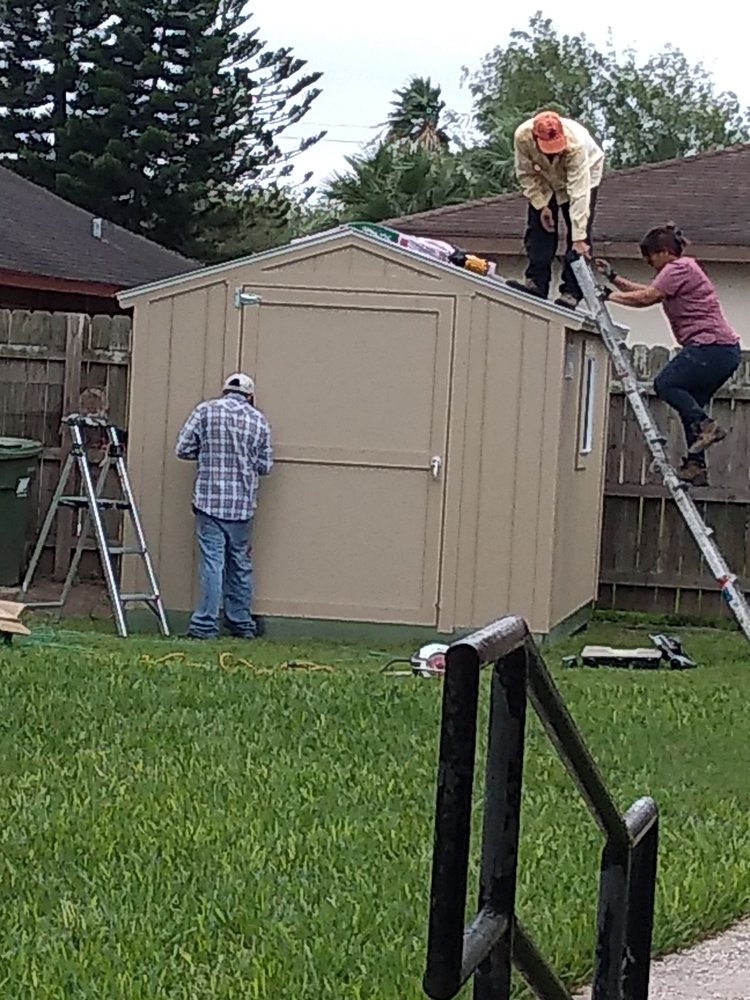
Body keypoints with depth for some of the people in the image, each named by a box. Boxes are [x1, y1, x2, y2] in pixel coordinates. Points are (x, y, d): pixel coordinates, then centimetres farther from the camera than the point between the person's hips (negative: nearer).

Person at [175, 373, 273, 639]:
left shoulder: (205, 411, -1)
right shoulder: (259, 421, 5)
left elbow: (183, 449, -2)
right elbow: (265, 466, 5)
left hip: (210, 500, -2)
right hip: (243, 505, 2)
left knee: (212, 562, -4)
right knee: (241, 564, 13)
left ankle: (206, 625, -6)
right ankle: (242, 624, 20)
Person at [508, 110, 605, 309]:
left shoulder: (575, 144, -43)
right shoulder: (522, 137, -34)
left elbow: (578, 194, -42)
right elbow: (526, 174, -14)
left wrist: (579, 239, -42)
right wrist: (541, 205, -19)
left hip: (583, 175, -3)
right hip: (545, 179, 4)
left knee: (578, 232, -12)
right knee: (539, 225, -6)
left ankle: (571, 291, -13)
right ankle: (536, 282, -4)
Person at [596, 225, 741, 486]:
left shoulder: (679, 268, -7)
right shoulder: (682, 269, 25)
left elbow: (646, 298, -14)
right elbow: (647, 291, 27)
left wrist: (610, 296, -5)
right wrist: (613, 278, 23)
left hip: (711, 346, -11)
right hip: (728, 352, 11)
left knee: (665, 384, -9)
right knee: (691, 403, 10)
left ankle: (705, 426, -16)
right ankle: (696, 466, 5)